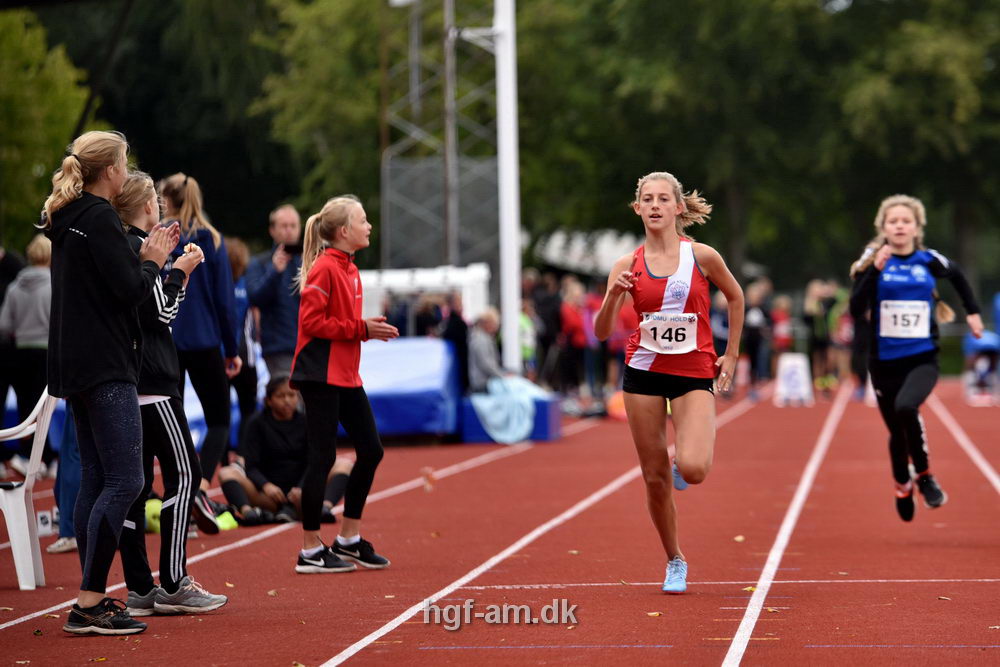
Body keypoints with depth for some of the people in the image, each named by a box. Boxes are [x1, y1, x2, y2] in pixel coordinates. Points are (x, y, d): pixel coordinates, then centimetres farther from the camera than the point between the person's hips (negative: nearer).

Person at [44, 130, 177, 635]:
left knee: (95, 479, 11)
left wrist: (142, 258, 13)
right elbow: (130, 291, -17)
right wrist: (153, 262, 0)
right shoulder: (100, 218, -13)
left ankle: (93, 597, 13)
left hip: (77, 366, 10)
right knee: (125, 481, -11)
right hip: (106, 370, -10)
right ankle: (88, 604, -14)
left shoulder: (69, 219, 16)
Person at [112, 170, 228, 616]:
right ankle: (173, 584, -5)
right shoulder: (139, 248, -11)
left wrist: (167, 267, 15)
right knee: (183, 472, -3)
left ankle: (139, 589, 7)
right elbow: (162, 313, -13)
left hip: (122, 379, 9)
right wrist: (179, 271, 1)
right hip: (151, 380, -9)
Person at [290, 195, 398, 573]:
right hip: (321, 376, -10)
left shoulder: (349, 269, 15)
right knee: (323, 457, -6)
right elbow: (311, 322, -20)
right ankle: (311, 552, 3)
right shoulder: (324, 269, -14)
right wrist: (360, 328, -18)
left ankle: (349, 540, 20)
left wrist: (370, 328, 3)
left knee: (370, 450, 9)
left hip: (346, 376, 10)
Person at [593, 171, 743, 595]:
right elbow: (602, 332, -3)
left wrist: (731, 355, 10)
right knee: (655, 478, 3)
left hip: (694, 374, -2)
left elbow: (735, 297, 12)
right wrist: (613, 295, -21)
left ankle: (688, 453, 16)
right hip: (644, 371, 2)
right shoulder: (627, 266, 0)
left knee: (692, 469, -22)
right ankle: (675, 561, 23)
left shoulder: (701, 256, -5)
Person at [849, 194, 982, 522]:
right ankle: (902, 487, 41)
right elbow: (856, 311, -16)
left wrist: (972, 311, 20)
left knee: (905, 407, -30)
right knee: (896, 431, 11)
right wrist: (875, 270, -24)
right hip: (884, 361, 1)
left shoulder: (930, 261, 0)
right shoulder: (872, 262, -4)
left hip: (923, 358, -1)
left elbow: (958, 277, 23)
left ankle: (924, 475, -9)